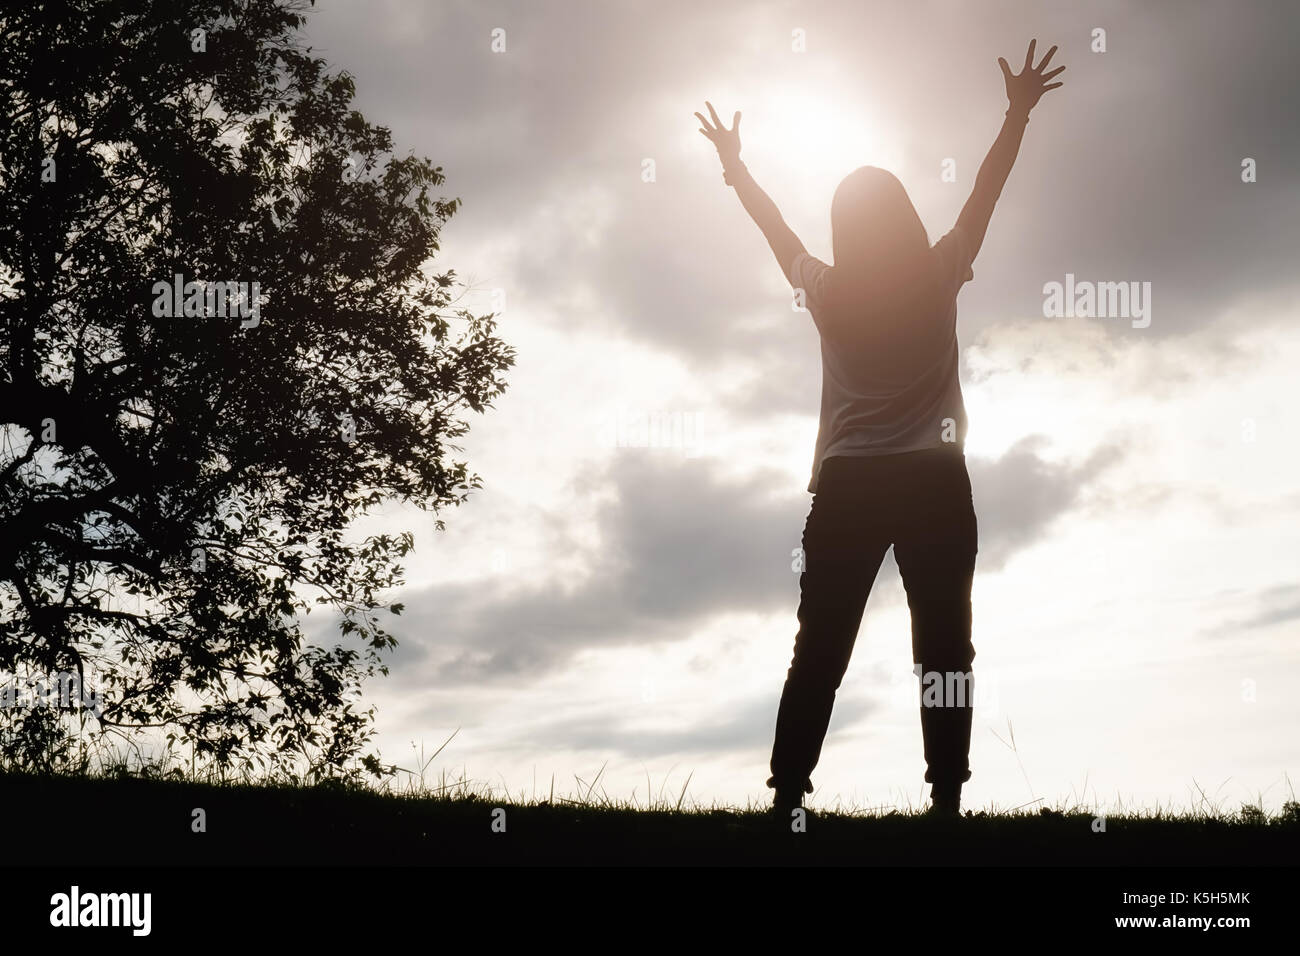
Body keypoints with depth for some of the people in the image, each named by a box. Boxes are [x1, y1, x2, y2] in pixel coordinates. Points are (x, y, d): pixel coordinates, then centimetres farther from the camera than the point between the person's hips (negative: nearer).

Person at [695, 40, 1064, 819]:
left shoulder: (824, 292, 3)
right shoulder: (940, 278, 0)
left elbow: (773, 223, 19)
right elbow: (987, 190, 12)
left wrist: (733, 163, 33)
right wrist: (1019, 112, 23)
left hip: (848, 488, 1)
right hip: (936, 485, -1)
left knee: (819, 652, 3)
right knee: (944, 650, -1)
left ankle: (786, 802, -2)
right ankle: (947, 802, -8)